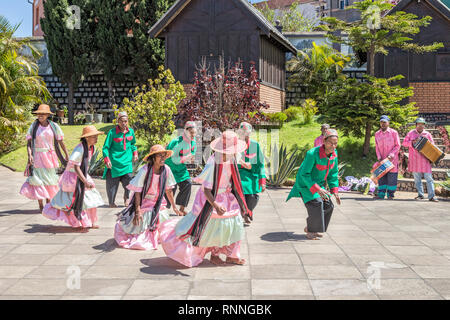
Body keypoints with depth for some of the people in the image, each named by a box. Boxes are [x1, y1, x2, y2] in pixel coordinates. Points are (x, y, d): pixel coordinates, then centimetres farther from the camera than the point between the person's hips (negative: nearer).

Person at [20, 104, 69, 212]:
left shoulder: (54, 126, -1)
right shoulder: (34, 126, -5)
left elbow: (61, 142, 5)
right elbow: (29, 143, -6)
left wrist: (67, 155, 7)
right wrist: (29, 155, -20)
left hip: (50, 156, 2)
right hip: (37, 156, -2)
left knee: (49, 180, 9)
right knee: (38, 180, -2)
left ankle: (48, 204, 23)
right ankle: (41, 206, 6)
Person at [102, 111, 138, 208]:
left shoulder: (131, 131, 8)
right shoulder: (112, 132, -6)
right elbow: (105, 147, -5)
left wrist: (135, 153, 10)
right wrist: (107, 160, -17)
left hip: (127, 162, 3)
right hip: (114, 163, -3)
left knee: (129, 181, -8)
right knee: (112, 183, 3)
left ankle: (126, 198, 20)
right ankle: (111, 202, 22)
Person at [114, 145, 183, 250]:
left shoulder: (166, 169, -12)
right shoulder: (144, 171, -24)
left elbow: (168, 190, 1)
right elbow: (137, 192, -18)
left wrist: (174, 207, 7)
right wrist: (138, 211, -21)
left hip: (159, 204, 4)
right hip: (144, 203, -4)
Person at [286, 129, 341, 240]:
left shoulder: (334, 154, -8)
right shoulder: (312, 154, -30)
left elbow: (333, 173, 5)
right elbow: (304, 174, -26)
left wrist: (335, 191, -3)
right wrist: (317, 189, -32)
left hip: (319, 184, 8)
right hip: (306, 184, -7)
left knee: (328, 206, 4)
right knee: (315, 203, -23)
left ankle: (310, 228, 22)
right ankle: (310, 231, -3)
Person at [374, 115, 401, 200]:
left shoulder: (394, 133, -3)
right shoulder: (377, 134, 9)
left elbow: (397, 146, -3)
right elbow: (376, 147, 10)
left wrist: (391, 155, -15)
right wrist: (379, 157, -3)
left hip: (392, 159, -3)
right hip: (382, 160, 4)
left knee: (391, 177, -2)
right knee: (381, 177, 4)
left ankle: (390, 195, 5)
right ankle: (381, 194, 8)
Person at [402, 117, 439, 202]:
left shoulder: (427, 134, 9)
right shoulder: (411, 133, 9)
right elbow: (404, 143, 5)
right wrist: (412, 142, -14)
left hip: (425, 159, 0)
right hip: (414, 159, 1)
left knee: (429, 178, -6)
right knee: (417, 178, 4)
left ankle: (431, 196, -6)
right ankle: (420, 195, 13)